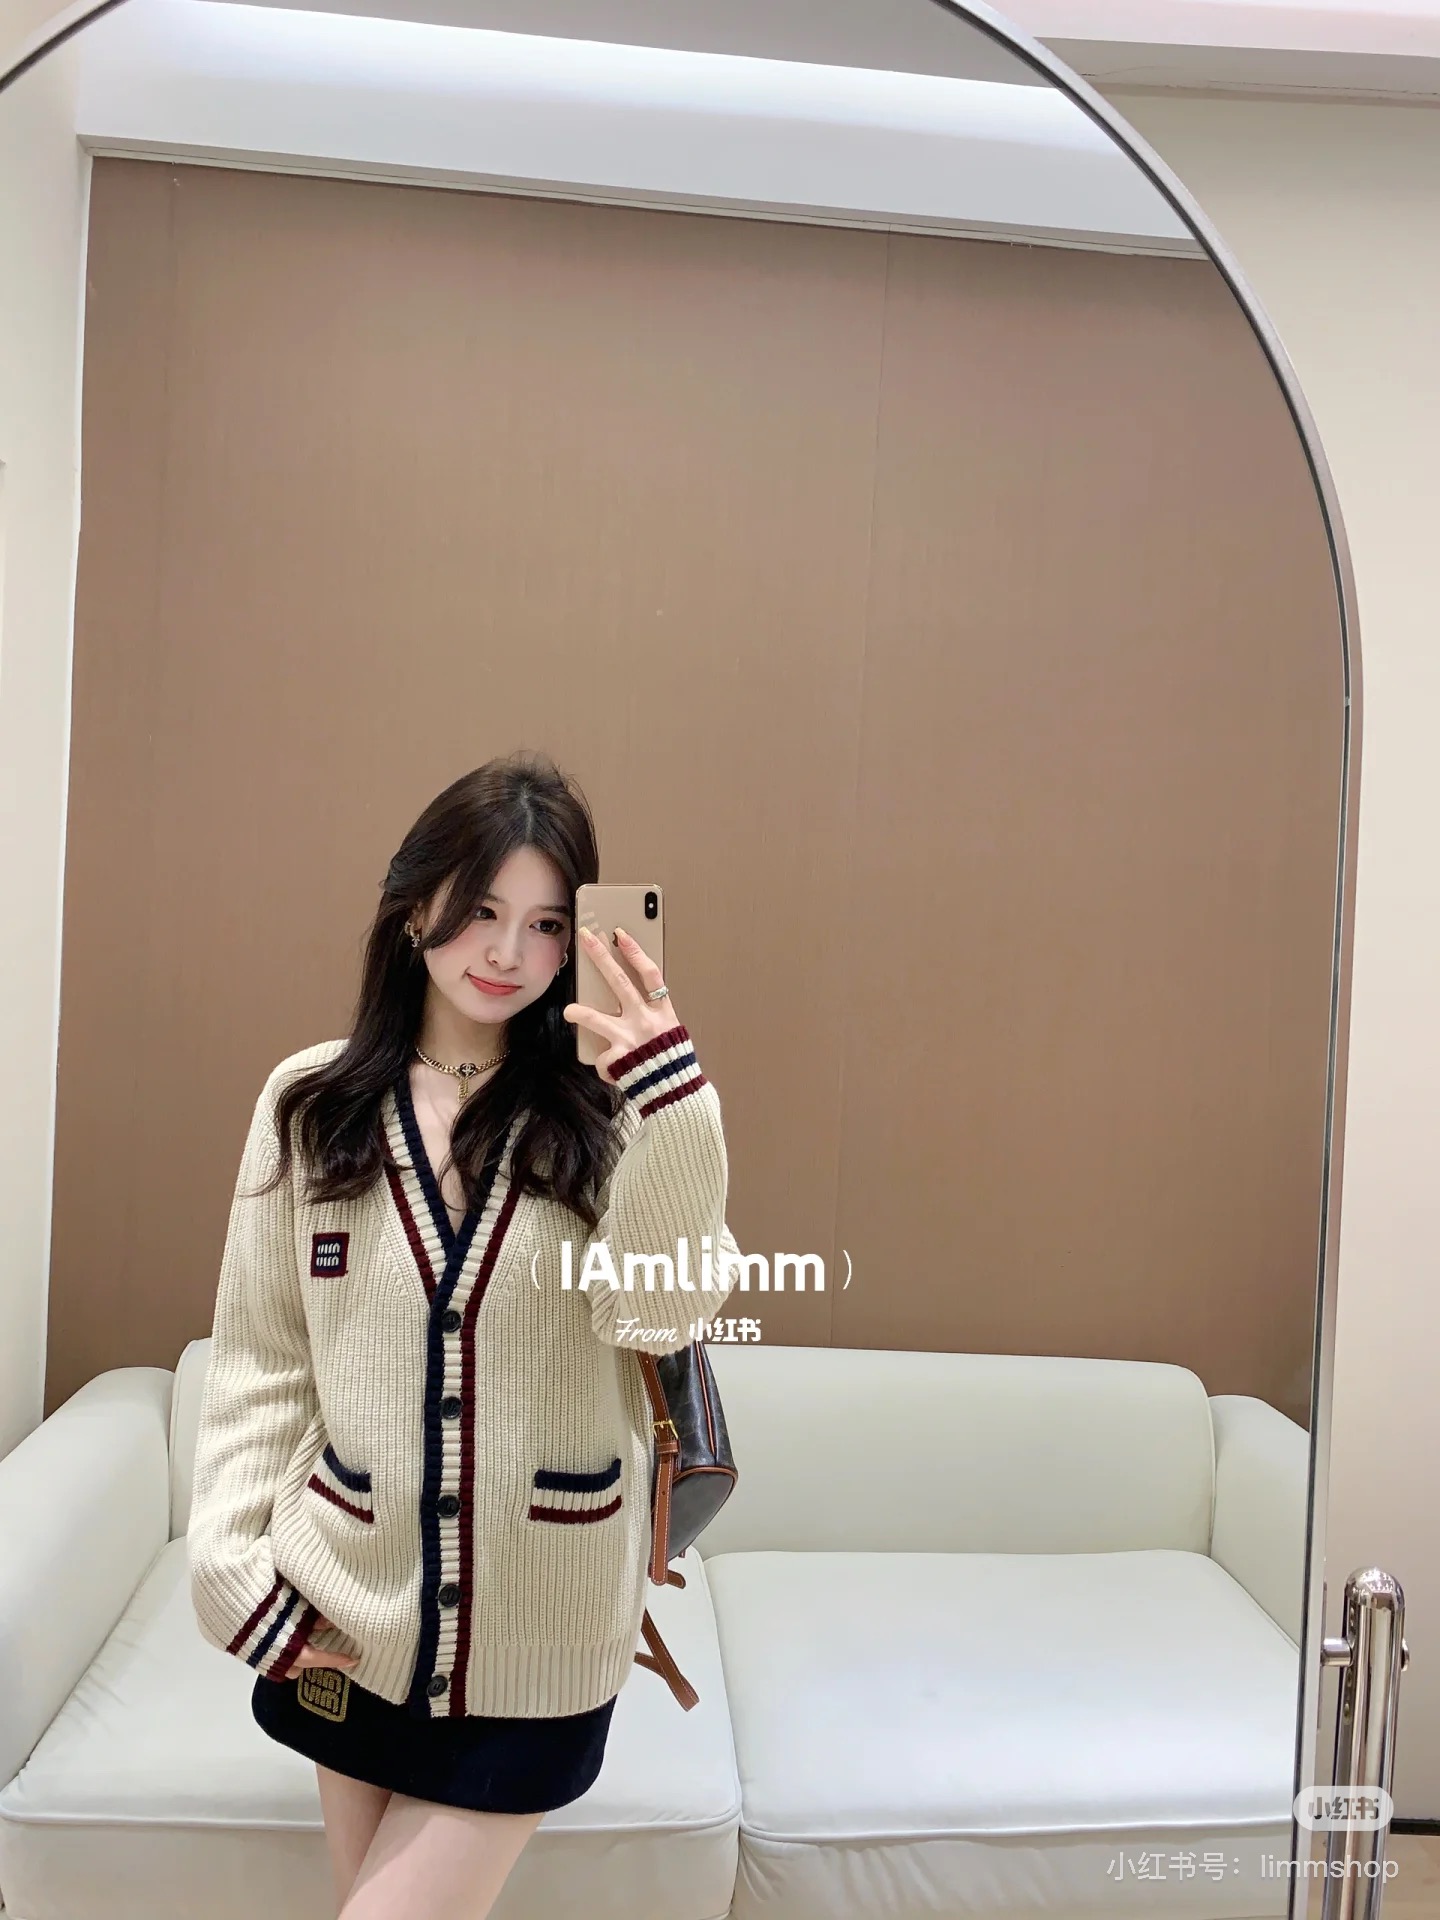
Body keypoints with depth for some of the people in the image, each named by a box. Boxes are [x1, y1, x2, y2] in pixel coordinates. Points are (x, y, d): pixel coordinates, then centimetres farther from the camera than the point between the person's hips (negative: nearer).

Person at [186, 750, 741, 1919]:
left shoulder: (607, 1108, -9)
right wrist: (230, 1566, -5)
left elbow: (659, 1316, -21)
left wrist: (672, 1103, -31)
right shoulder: (313, 1102, -4)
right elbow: (259, 1363, 0)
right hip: (351, 1607, 2)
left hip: (536, 1630, -2)